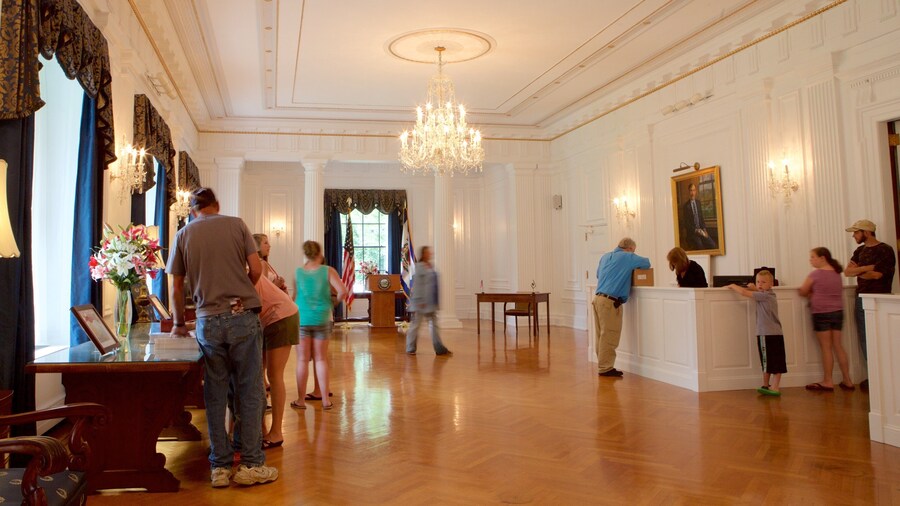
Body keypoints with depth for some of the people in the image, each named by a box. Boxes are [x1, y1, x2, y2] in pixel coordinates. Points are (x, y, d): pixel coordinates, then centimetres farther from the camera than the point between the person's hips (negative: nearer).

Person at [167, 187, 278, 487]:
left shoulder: (184, 235, 8)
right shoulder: (236, 225, 4)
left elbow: (177, 287, 10)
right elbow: (256, 269, -1)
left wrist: (179, 323, 23)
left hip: (208, 322, 2)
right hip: (243, 316, -1)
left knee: (215, 395, 9)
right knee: (249, 392, 4)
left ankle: (220, 467, 14)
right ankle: (251, 465, 8)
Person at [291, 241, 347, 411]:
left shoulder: (298, 272, 0)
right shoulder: (328, 271, -5)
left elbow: (295, 296, 7)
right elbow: (343, 291, -15)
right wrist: (335, 302, 3)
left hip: (302, 319, 0)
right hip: (322, 319, 0)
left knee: (302, 360, 7)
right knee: (321, 359, 10)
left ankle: (301, 400, 13)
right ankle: (325, 400, 12)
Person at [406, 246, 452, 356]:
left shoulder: (431, 266, 11)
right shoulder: (419, 267, -11)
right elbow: (418, 284, -15)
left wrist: (435, 300, 16)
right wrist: (420, 300, -18)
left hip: (431, 301, 8)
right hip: (421, 301, -8)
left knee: (434, 324, 7)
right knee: (416, 324, 3)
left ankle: (440, 349, 10)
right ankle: (410, 349, 15)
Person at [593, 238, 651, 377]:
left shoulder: (605, 256, 20)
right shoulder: (627, 257, -1)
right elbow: (646, 263, 7)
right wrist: (634, 266, 25)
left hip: (598, 298, 8)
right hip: (610, 301, -8)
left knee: (601, 335, 9)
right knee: (609, 336, -4)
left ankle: (602, 365, 13)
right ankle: (605, 368, -1)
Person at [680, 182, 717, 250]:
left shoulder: (698, 202, 12)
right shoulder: (685, 206, -5)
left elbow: (701, 217, 17)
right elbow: (685, 222, -4)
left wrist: (704, 229, 4)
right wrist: (695, 230, -11)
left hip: (701, 230, 5)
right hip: (692, 232, -4)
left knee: (712, 245, -16)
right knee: (700, 247, -25)